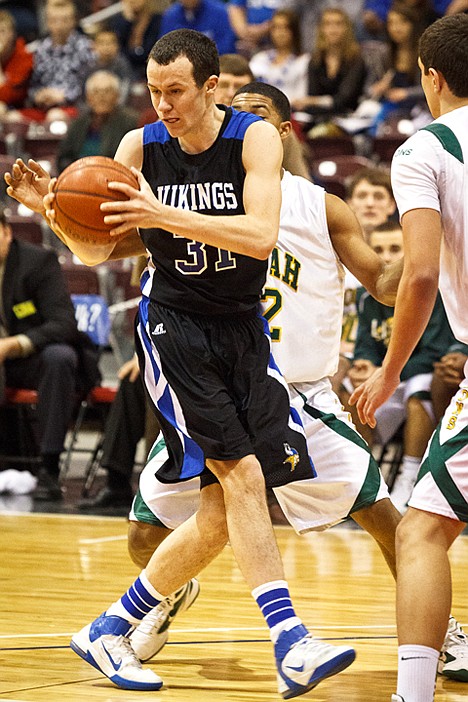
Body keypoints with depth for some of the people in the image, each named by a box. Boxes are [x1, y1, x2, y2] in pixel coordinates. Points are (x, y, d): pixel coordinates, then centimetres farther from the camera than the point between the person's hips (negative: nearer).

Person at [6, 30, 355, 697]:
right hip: (172, 325, -2)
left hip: (243, 328, 2)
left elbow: (261, 235, -24)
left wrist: (165, 216, -33)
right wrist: (56, 210, -17)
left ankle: (109, 631, 16)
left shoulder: (254, 137, -9)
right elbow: (97, 251, 3)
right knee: (242, 476, -20)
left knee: (220, 515, 0)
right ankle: (292, 644, -28)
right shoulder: (141, 147, -4)